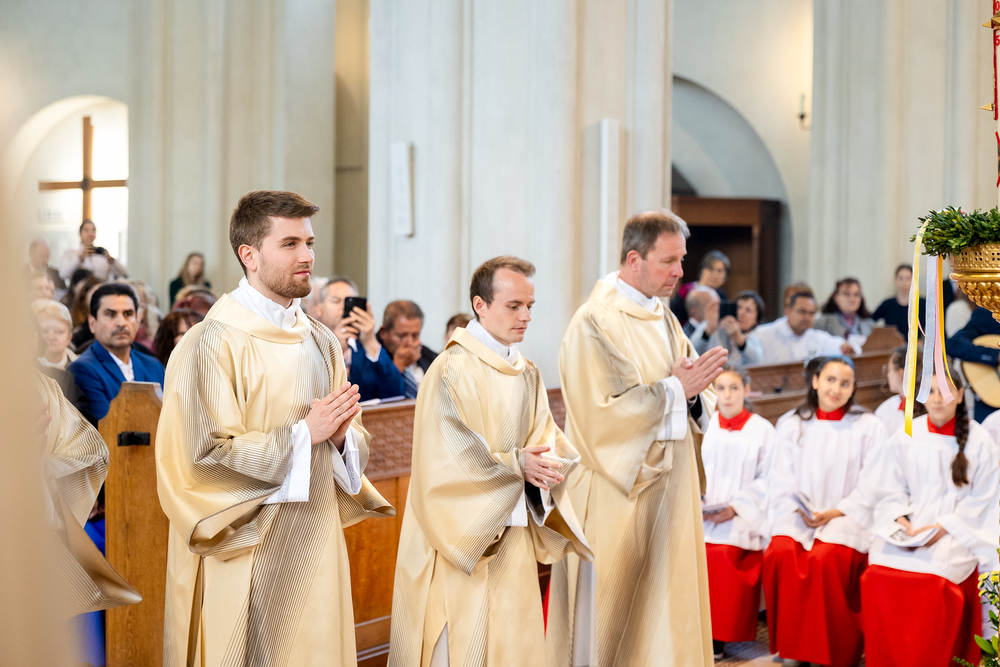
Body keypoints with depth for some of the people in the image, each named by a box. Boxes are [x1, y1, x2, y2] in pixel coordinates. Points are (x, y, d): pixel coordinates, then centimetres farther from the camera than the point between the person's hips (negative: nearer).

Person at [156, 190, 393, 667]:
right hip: (246, 552, -6)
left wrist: (341, 435, -9)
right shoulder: (212, 343, -10)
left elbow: (358, 444, 14)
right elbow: (203, 453, -17)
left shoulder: (322, 342, 12)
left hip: (317, 546, 6)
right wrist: (302, 434, -16)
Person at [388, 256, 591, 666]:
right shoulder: (452, 370, -11)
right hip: (462, 537, -7)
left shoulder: (527, 374, 12)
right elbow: (446, 456, -16)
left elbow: (546, 438, 8)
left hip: (514, 538, 7)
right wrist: (515, 464, -22)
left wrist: (545, 463, -15)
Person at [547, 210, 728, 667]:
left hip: (665, 489, 8)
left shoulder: (664, 319, 12)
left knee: (665, 605, 12)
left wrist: (696, 392, -11)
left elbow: (699, 403, 12)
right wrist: (673, 389, -17)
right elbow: (603, 411, -21)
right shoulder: (595, 323, -14)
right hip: (617, 491, -8)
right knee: (614, 612, -1)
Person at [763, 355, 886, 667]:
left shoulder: (869, 426, 7)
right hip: (798, 517, 3)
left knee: (826, 557, -33)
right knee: (780, 552, -29)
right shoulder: (793, 426, 15)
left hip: (848, 516, -2)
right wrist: (799, 509, -8)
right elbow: (780, 481, 10)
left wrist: (836, 512, -10)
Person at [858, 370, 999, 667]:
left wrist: (944, 526, -12)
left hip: (958, 530, -2)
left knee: (933, 575, -32)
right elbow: (890, 490, 10)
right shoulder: (905, 438, 9)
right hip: (907, 529, 2)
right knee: (879, 573, -25)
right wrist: (899, 518, -9)